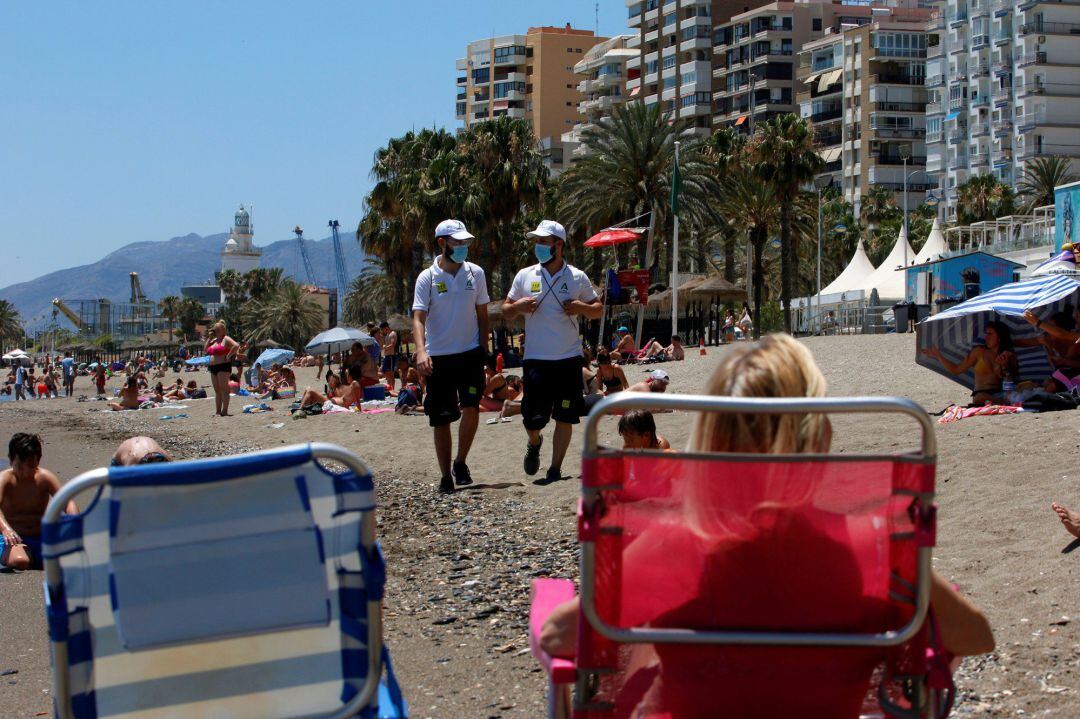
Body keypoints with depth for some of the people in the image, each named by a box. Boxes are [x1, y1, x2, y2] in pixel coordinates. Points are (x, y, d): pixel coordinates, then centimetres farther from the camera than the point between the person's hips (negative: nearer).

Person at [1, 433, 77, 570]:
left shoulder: (45, 478, -4)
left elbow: (68, 503, -15)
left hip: (42, 538, 3)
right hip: (13, 539, -3)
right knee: (19, 562, -36)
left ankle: (32, 556, 8)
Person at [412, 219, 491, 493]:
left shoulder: (475, 273, 5)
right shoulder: (427, 278, -4)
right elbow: (418, 318, -12)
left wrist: (483, 348, 9)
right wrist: (421, 352, -27)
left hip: (470, 353, 1)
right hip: (438, 357, -1)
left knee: (471, 407, -15)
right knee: (441, 419, 3)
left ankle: (460, 463, 7)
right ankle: (446, 476, 13)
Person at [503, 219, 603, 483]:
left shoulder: (577, 278, 3)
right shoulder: (525, 276, 5)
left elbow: (598, 310, 12)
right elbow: (505, 311, 12)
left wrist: (582, 308, -9)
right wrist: (518, 306, -9)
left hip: (569, 359, 0)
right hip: (535, 359, 0)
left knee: (565, 417, 0)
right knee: (533, 418, -2)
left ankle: (555, 469, 11)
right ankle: (535, 443, 32)